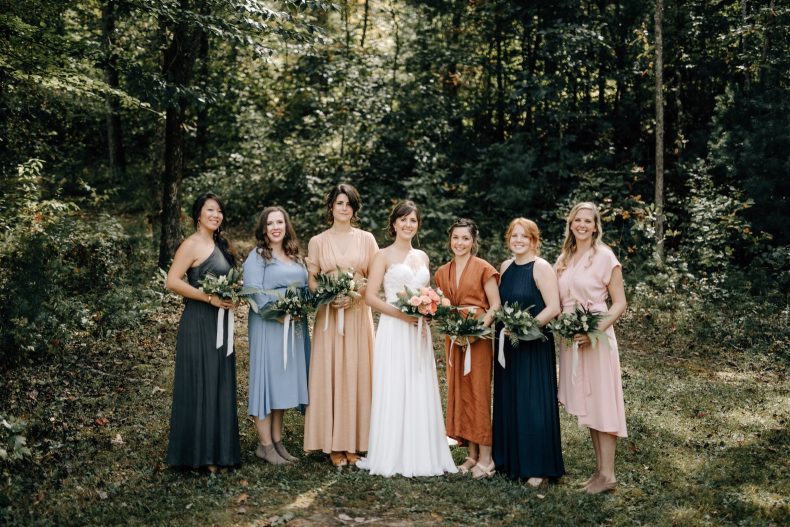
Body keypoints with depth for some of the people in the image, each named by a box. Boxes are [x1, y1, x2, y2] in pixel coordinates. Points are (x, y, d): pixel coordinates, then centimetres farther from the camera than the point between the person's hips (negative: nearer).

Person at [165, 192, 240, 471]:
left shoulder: (222, 244, 15)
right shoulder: (192, 245, -8)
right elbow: (172, 281, -17)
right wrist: (210, 298, -19)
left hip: (221, 323, 8)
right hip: (199, 323, -8)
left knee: (221, 385, 9)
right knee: (200, 385, -3)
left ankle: (218, 450, 18)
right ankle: (199, 453, 6)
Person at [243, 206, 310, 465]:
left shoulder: (295, 256, 16)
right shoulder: (257, 257, -4)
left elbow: (306, 286, 20)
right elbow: (254, 293, -13)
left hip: (294, 327, 7)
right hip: (268, 326, -7)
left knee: (284, 382, 9)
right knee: (267, 379, -3)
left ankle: (277, 441, 17)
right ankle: (265, 445, 3)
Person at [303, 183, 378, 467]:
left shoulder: (366, 239, 7)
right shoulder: (318, 241, 7)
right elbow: (311, 281, 4)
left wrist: (354, 294, -12)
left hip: (358, 314, 0)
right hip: (328, 315, 0)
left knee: (356, 373, 1)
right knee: (329, 375, -1)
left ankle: (354, 442, 8)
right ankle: (333, 444, 5)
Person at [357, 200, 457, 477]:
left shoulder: (422, 257, 15)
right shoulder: (384, 256, -1)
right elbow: (370, 296, -7)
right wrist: (401, 314, -17)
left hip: (419, 332, 5)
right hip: (393, 330, -5)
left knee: (421, 393, 6)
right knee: (393, 393, -3)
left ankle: (421, 455, 15)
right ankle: (391, 457, 6)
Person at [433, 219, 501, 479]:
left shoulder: (483, 268, -3)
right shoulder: (442, 273, 13)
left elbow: (495, 306, -6)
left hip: (478, 338, -5)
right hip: (453, 339, 6)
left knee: (479, 393, -5)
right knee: (459, 394, 6)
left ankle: (485, 458, 1)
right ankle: (471, 454, 14)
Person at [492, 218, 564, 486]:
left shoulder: (541, 267, -10)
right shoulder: (506, 266, 10)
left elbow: (553, 308, -16)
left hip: (534, 345, -7)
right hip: (508, 345, 7)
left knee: (533, 404, -3)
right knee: (508, 402, 12)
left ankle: (539, 468, 6)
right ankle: (510, 459, 24)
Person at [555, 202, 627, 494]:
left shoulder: (604, 257, -6)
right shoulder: (564, 259, 12)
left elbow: (619, 303, -8)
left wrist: (595, 330, -21)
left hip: (596, 338, -6)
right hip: (569, 338, 6)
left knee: (601, 403, -3)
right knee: (585, 405, 10)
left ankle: (608, 474, 3)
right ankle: (599, 467, 19)